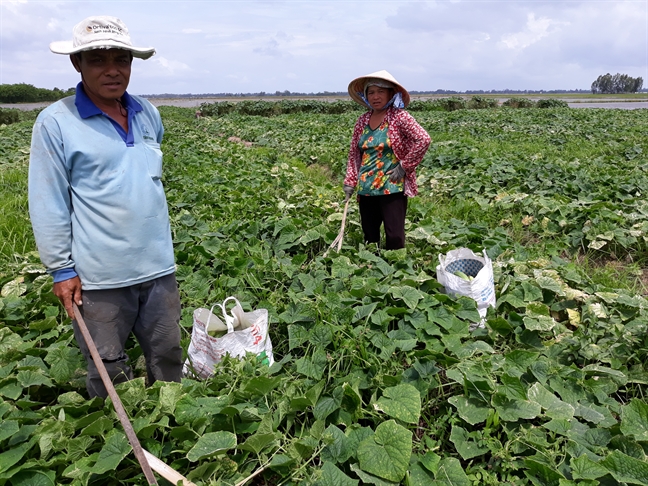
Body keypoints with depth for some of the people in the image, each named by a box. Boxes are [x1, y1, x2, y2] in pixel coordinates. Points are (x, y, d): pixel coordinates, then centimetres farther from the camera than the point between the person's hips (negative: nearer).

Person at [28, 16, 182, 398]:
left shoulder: (149, 114, 7)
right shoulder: (55, 123, -7)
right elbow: (47, 205, -6)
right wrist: (61, 269, -7)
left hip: (158, 267, 5)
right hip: (100, 277, -4)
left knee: (168, 357, 17)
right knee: (109, 373, 11)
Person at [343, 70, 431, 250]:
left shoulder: (399, 116, -7)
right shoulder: (362, 120, 8)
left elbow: (423, 139, -15)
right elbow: (354, 153, 13)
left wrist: (405, 166, -13)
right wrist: (350, 181, 6)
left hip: (392, 188, -5)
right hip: (366, 189, 6)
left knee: (395, 237, -4)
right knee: (369, 236, 14)